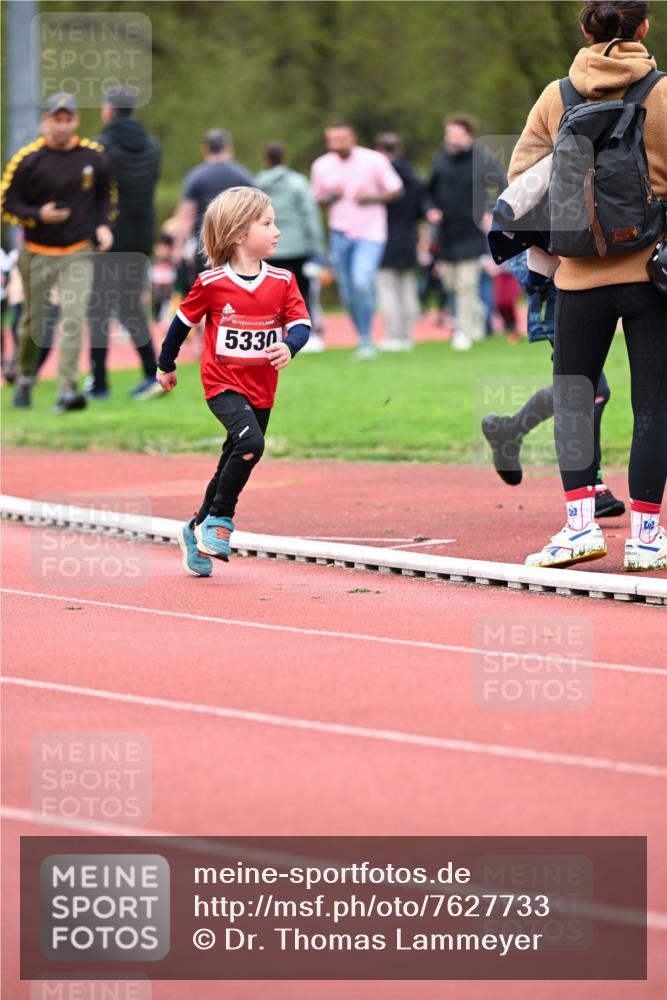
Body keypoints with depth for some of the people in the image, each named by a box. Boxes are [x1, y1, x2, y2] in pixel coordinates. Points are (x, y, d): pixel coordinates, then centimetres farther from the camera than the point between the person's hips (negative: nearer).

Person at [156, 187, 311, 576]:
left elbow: (300, 322, -5)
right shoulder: (211, 283, -9)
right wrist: (167, 366, 15)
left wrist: (289, 345, -28)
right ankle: (220, 518, -12)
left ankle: (198, 530, 31)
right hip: (224, 384, -5)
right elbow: (184, 321, 4)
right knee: (250, 442, -27)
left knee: (234, 464, 12)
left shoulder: (282, 281, -1)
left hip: (261, 389, 5)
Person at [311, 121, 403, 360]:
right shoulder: (321, 166, 3)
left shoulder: (374, 161, -7)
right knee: (348, 294, 5)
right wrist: (331, 198, -9)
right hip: (340, 235, 4)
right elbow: (318, 199, 14)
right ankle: (363, 340, 21)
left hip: (370, 233, -4)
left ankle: (366, 340, -13)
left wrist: (372, 198, -17)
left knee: (362, 282, -23)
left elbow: (395, 190, 1)